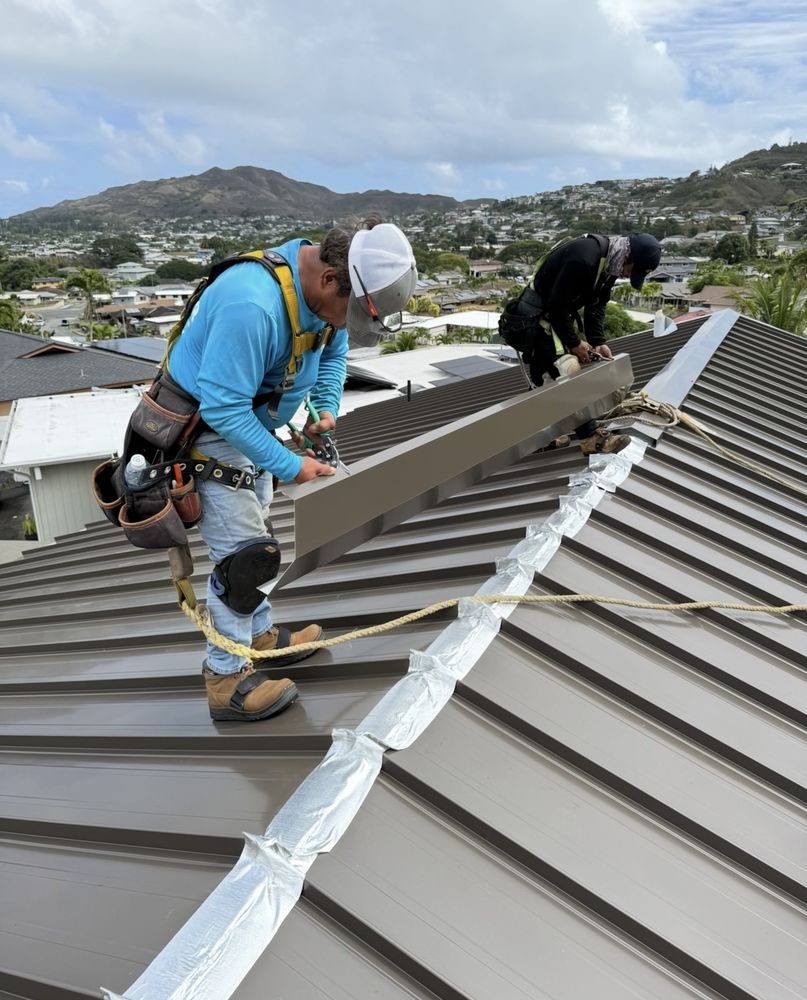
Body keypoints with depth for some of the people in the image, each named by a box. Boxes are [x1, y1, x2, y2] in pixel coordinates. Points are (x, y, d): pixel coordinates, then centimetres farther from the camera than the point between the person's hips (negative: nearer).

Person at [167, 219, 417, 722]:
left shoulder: (325, 289, -9)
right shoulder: (251, 306, -37)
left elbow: (333, 350, 11)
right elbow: (222, 407, -33)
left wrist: (327, 407, -5)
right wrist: (289, 465, -28)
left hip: (248, 421, 9)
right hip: (206, 430, -9)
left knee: (252, 533, 20)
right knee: (244, 554, -9)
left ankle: (260, 636, 38)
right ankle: (226, 679, 5)